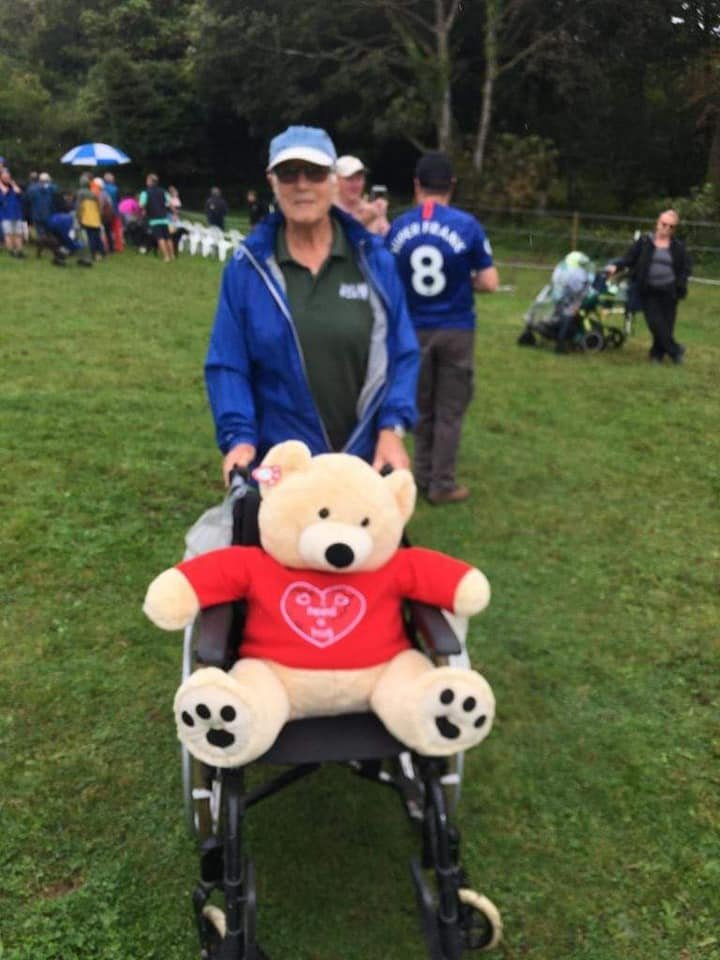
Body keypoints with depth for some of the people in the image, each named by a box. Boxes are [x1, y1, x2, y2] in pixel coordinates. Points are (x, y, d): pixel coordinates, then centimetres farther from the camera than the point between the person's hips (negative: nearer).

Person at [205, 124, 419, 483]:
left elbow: (402, 354, 2)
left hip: (365, 457, 1)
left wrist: (392, 427, -11)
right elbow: (226, 364, -3)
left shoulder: (374, 260, 0)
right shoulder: (247, 267, -3)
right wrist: (239, 437, -16)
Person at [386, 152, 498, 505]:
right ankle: (442, 484, 13)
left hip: (415, 329, 3)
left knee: (422, 407, 17)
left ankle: (423, 476, 25)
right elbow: (489, 283, -9)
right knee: (449, 411, 8)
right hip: (455, 329, -2)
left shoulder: (398, 227, -2)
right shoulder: (467, 225, -9)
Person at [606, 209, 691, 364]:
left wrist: (680, 284, -5)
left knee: (666, 324, 2)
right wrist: (616, 266, -17)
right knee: (655, 322, -9)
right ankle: (674, 349, 7)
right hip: (648, 291, -1)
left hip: (668, 292, 1)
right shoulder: (644, 242, 0)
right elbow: (629, 259, 1)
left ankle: (657, 353, 20)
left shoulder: (678, 247, 4)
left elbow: (687, 267, 10)